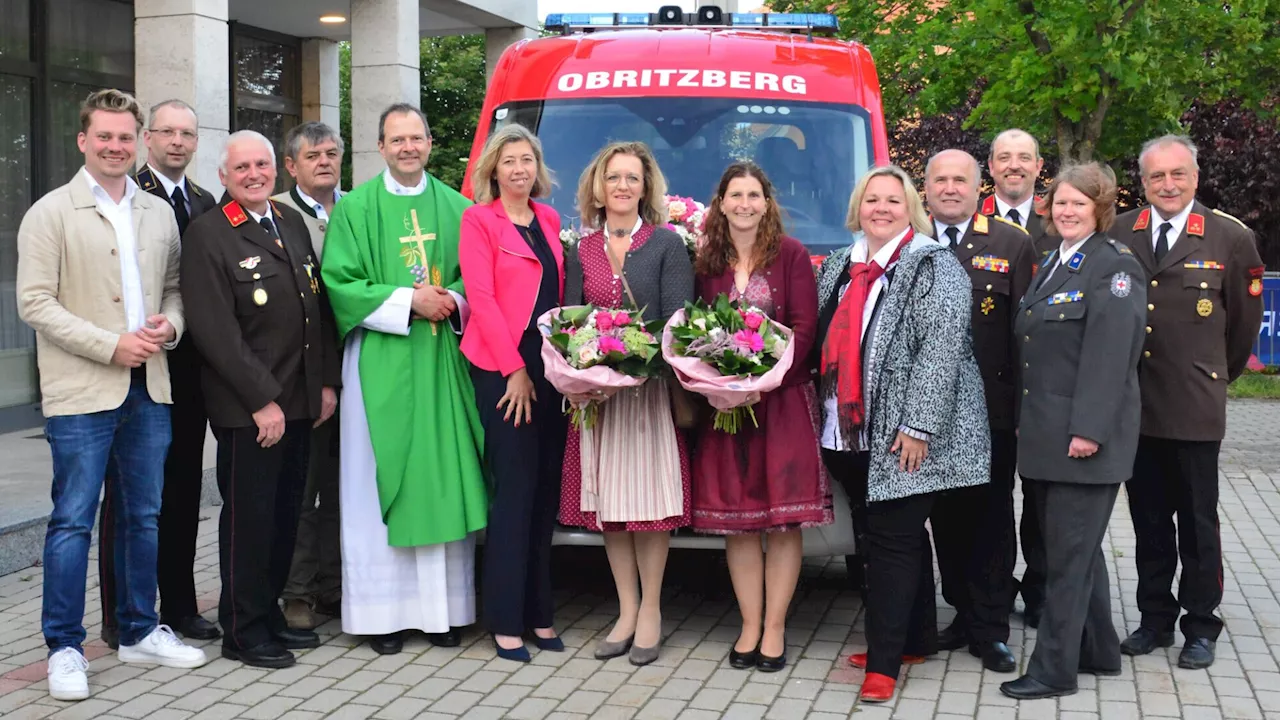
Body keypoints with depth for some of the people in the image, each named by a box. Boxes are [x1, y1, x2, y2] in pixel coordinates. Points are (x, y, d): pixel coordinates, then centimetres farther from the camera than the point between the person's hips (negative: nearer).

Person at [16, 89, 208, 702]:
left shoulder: (159, 213, 12)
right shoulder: (51, 213, -4)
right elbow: (34, 302, -10)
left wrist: (170, 323, -5)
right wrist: (111, 346, -16)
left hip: (150, 387, 5)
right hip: (82, 393, -5)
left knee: (144, 517, 13)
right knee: (73, 520, -2)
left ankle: (139, 632, 26)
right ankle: (64, 647, 8)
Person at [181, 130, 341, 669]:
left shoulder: (292, 222, 13)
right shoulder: (207, 235, -9)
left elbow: (319, 306, 16)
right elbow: (214, 330, -15)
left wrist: (326, 381, 9)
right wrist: (263, 400, -16)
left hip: (300, 401, 7)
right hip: (248, 407, -7)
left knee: (285, 512, 13)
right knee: (249, 517, 1)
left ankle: (269, 614, 25)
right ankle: (242, 632, 13)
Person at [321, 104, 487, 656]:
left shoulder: (456, 208, 12)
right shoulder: (355, 209, 3)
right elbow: (340, 283, -4)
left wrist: (453, 301, -8)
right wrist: (409, 300, -13)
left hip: (442, 362, 3)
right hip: (381, 362, -2)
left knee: (443, 479, 3)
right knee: (381, 482, -1)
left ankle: (442, 608, 10)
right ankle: (383, 610, 5)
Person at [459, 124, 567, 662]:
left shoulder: (549, 220, 15)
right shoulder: (479, 220, -2)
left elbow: (558, 293, 16)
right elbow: (481, 298, -9)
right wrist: (515, 370, -12)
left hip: (549, 367, 6)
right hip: (501, 370, -6)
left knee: (546, 488, 8)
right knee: (515, 488, -6)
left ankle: (539, 613, 17)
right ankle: (506, 622, 1)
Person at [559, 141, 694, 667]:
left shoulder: (667, 245, 1)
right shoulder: (580, 252, 11)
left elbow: (678, 319, -5)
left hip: (651, 386, -3)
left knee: (649, 494, -1)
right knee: (607, 500, 5)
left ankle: (650, 611, 8)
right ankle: (626, 611, 15)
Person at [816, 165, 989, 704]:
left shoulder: (934, 267, -9)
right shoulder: (840, 267, 13)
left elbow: (940, 348, -17)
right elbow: (831, 341, 20)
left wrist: (916, 425, -22)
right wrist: (833, 416, 13)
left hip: (905, 433, -7)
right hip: (854, 431, 7)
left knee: (893, 539, -7)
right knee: (880, 535, 13)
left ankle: (885, 661, -2)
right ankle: (916, 639, 26)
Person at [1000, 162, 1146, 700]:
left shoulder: (1115, 266, -9)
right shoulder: (1051, 265, 17)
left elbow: (1109, 354, -18)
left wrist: (1088, 429, -23)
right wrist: (1027, 423, 15)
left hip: (1083, 435, -9)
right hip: (1045, 432, 9)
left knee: (1069, 554, -4)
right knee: (1078, 548, 16)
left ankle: (1054, 670, 2)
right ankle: (1097, 651, 28)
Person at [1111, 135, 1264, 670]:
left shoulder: (1230, 238, -3)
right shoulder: (1116, 235, 2)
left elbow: (1245, 319, 8)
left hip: (1194, 408, -2)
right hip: (1132, 405, 2)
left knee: (1197, 522, 7)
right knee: (1148, 521, 12)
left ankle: (1200, 626, 19)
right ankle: (1155, 619, 25)